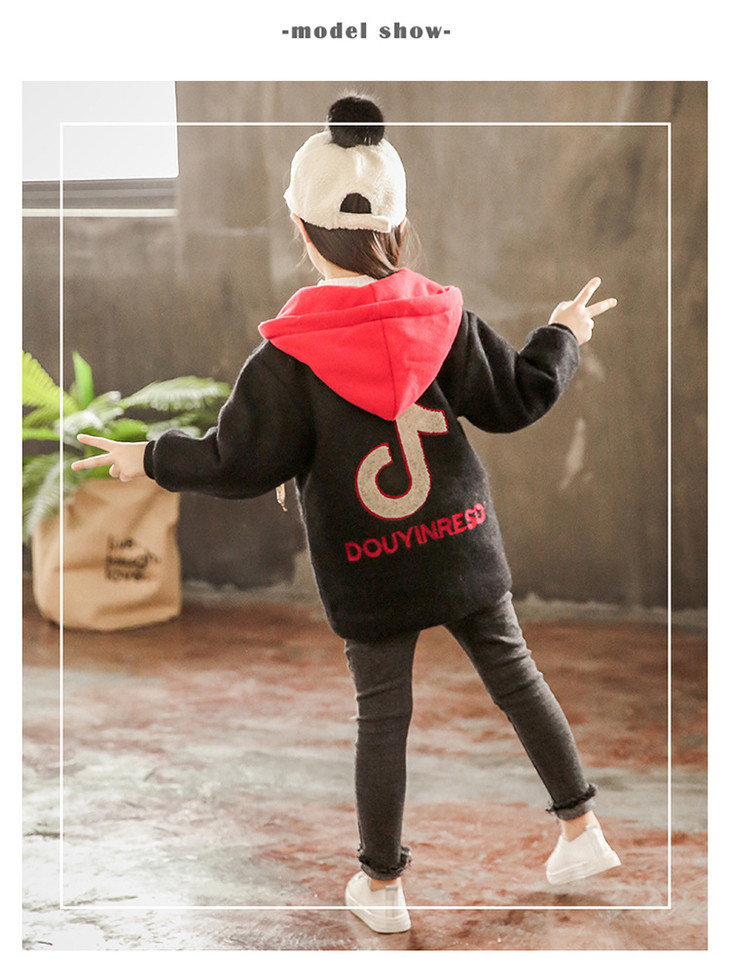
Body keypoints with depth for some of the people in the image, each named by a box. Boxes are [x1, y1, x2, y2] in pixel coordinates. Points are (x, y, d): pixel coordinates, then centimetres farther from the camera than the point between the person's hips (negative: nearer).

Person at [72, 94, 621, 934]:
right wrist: (562, 336, 20)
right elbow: (515, 400, 2)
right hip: (463, 548, 2)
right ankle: (581, 829, 25)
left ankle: (381, 884, 20)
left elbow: (240, 464, -12)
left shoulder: (288, 358, -15)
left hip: (367, 573, -2)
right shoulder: (442, 317, -7)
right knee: (516, 677, 16)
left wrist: (153, 460, 3)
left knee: (382, 716, 8)